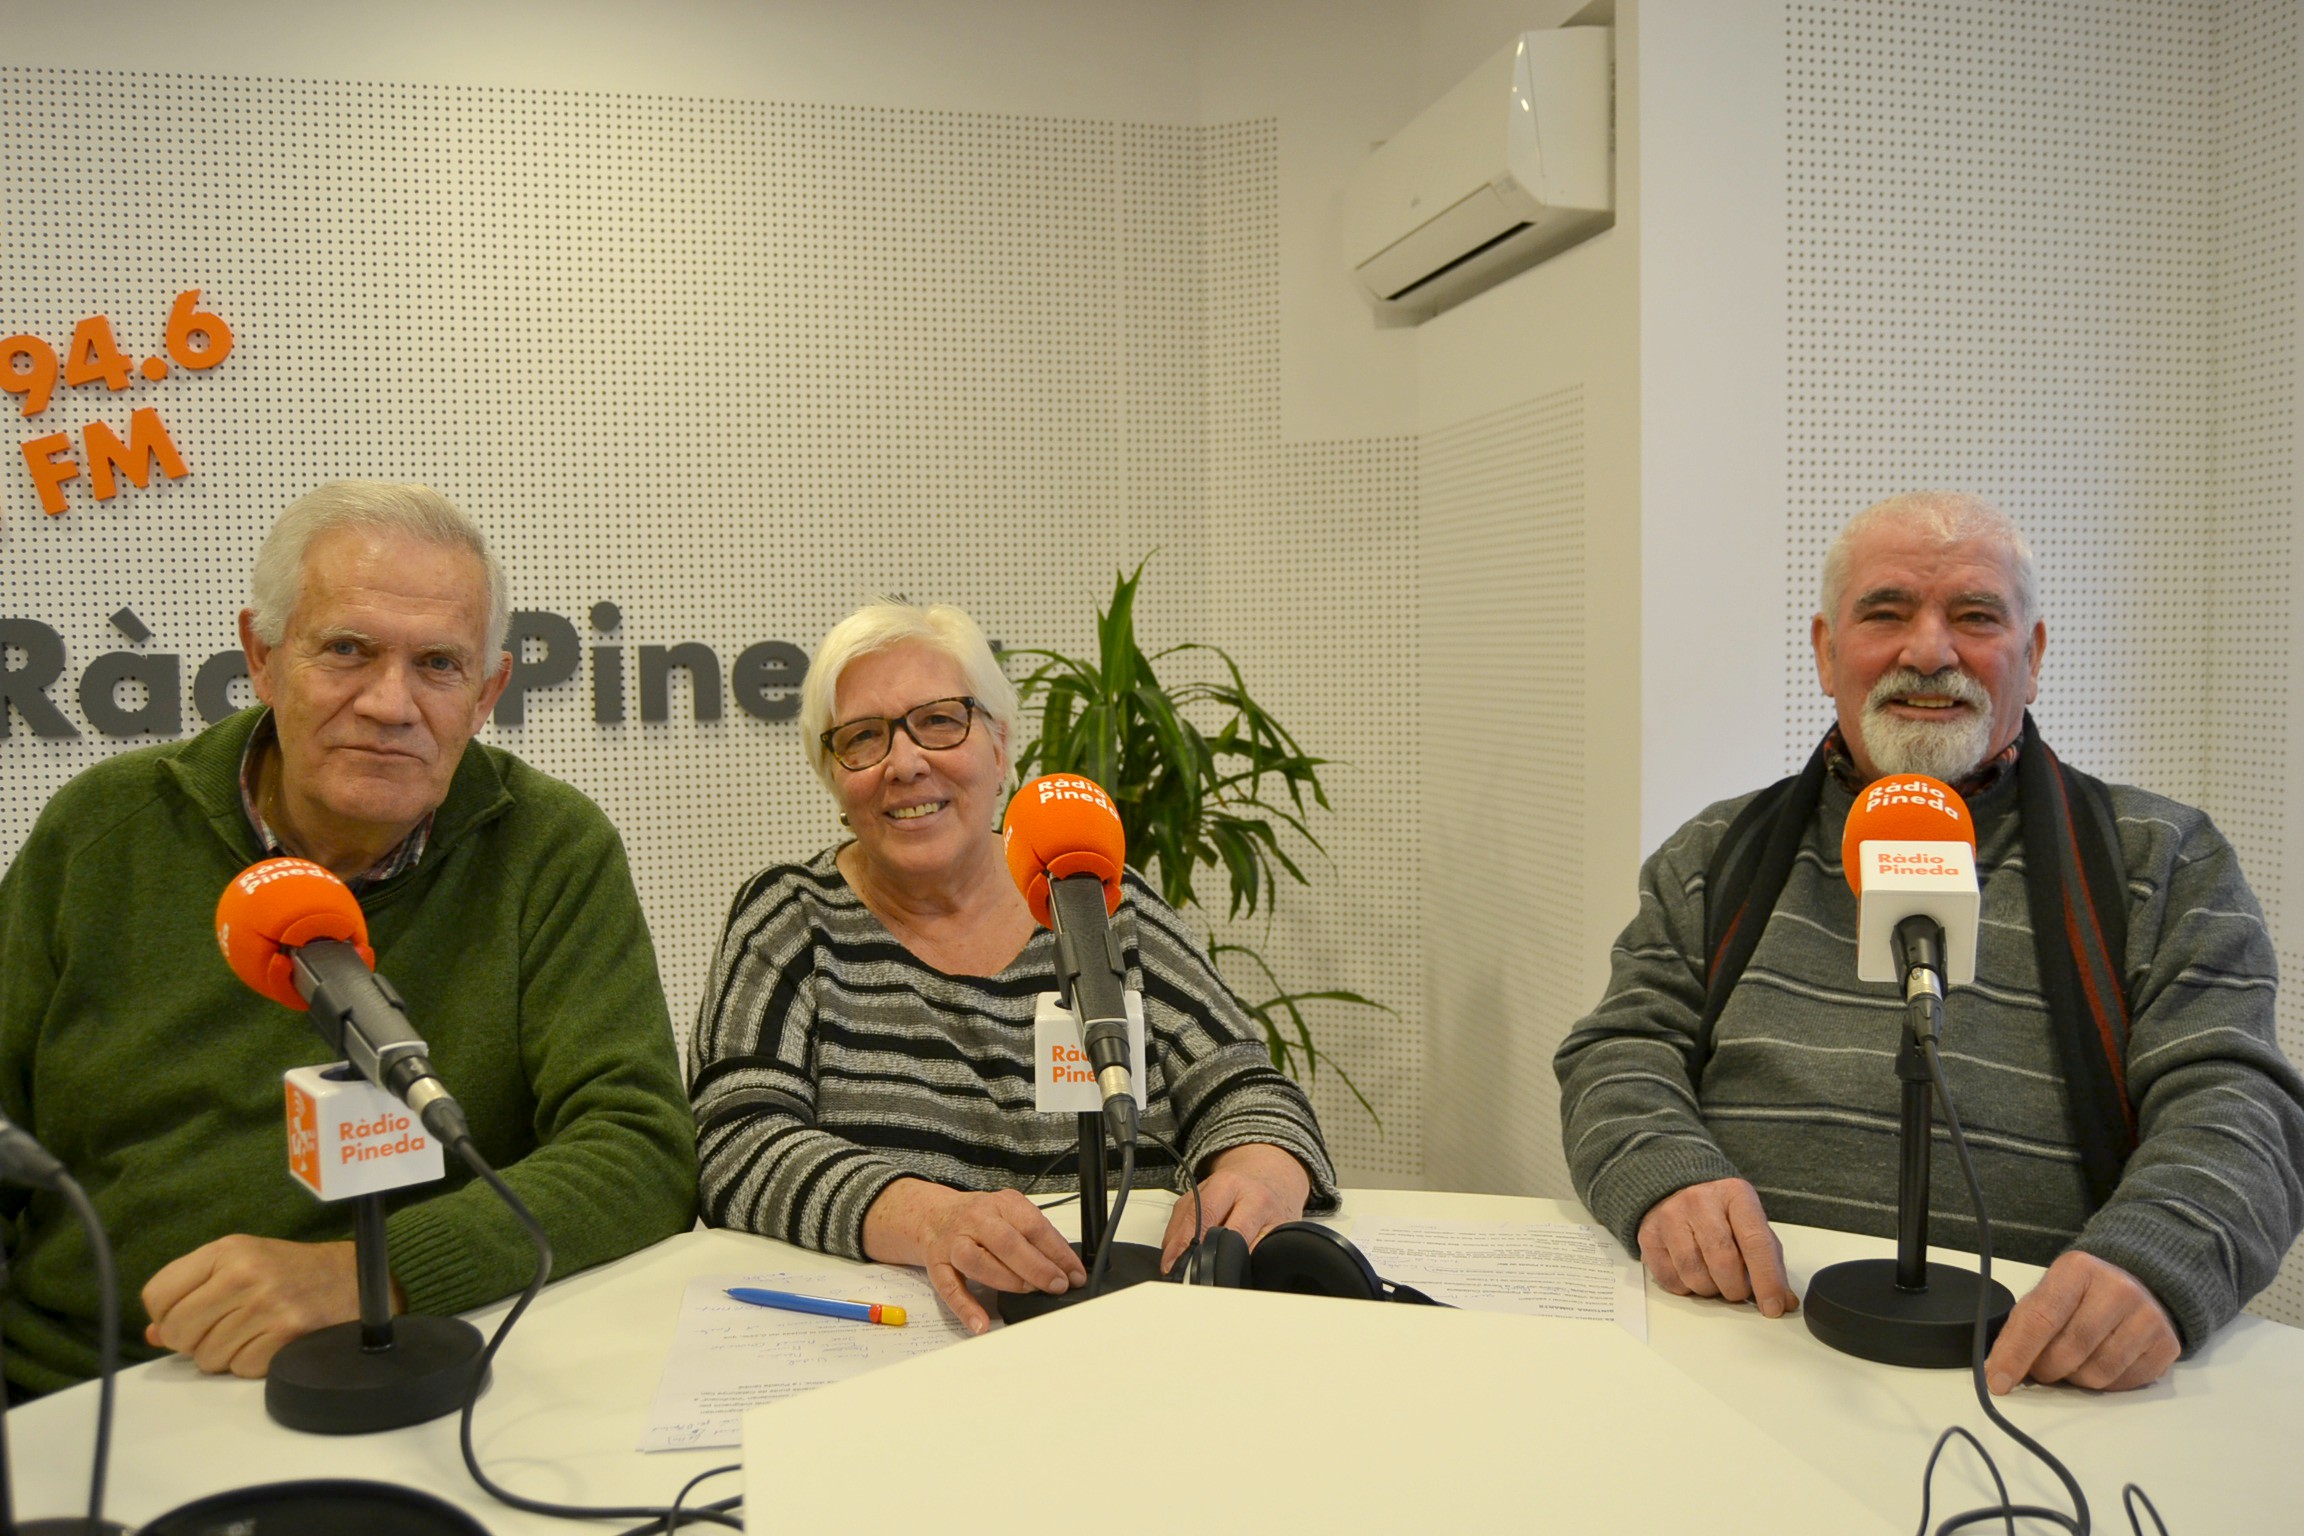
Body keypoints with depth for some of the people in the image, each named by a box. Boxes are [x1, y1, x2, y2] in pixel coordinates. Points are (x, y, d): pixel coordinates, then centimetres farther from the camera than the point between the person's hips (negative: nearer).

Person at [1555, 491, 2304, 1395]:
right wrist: (1664, 1180, -13)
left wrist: (2153, 1263, -20)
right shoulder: (1715, 858, 18)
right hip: (1741, 1347, 1)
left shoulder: (2166, 864, 14)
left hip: (2024, 1379, -1)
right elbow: (1620, 1053, 12)